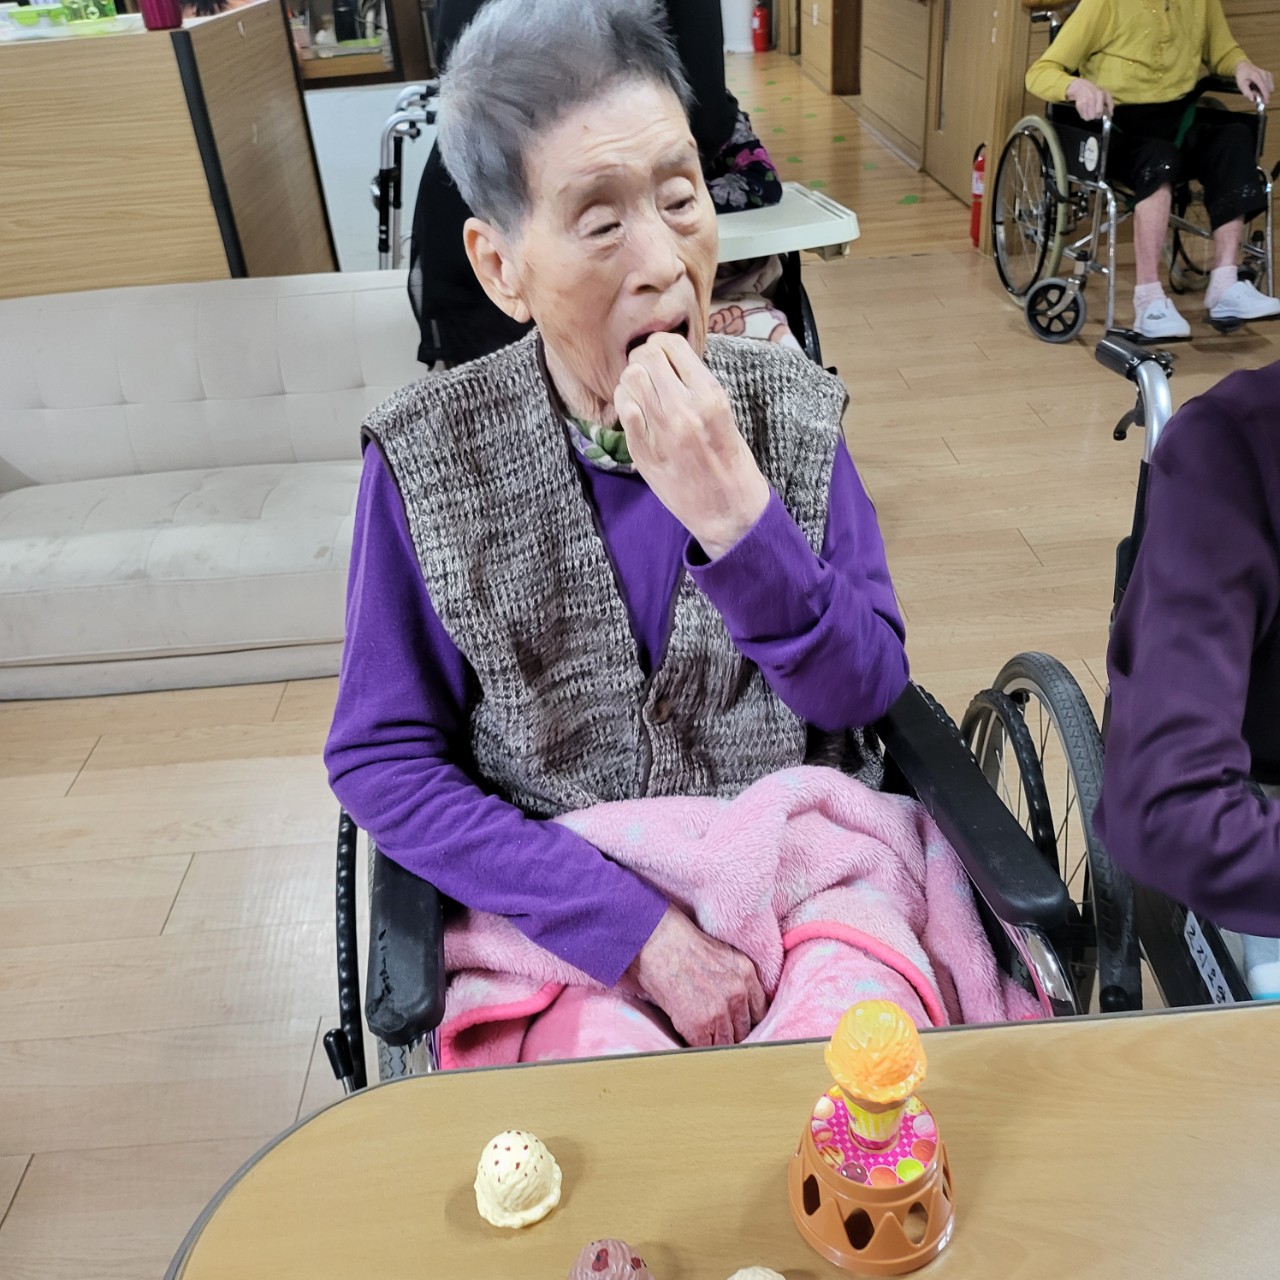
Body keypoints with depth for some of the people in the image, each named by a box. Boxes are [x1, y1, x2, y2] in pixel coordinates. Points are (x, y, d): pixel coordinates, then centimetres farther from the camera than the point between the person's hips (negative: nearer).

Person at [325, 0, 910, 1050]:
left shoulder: (791, 409, -5)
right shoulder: (430, 460, -10)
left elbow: (866, 694, -6)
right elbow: (382, 760, -9)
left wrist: (735, 515, -24)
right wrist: (633, 926, -18)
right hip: (559, 911, -1)